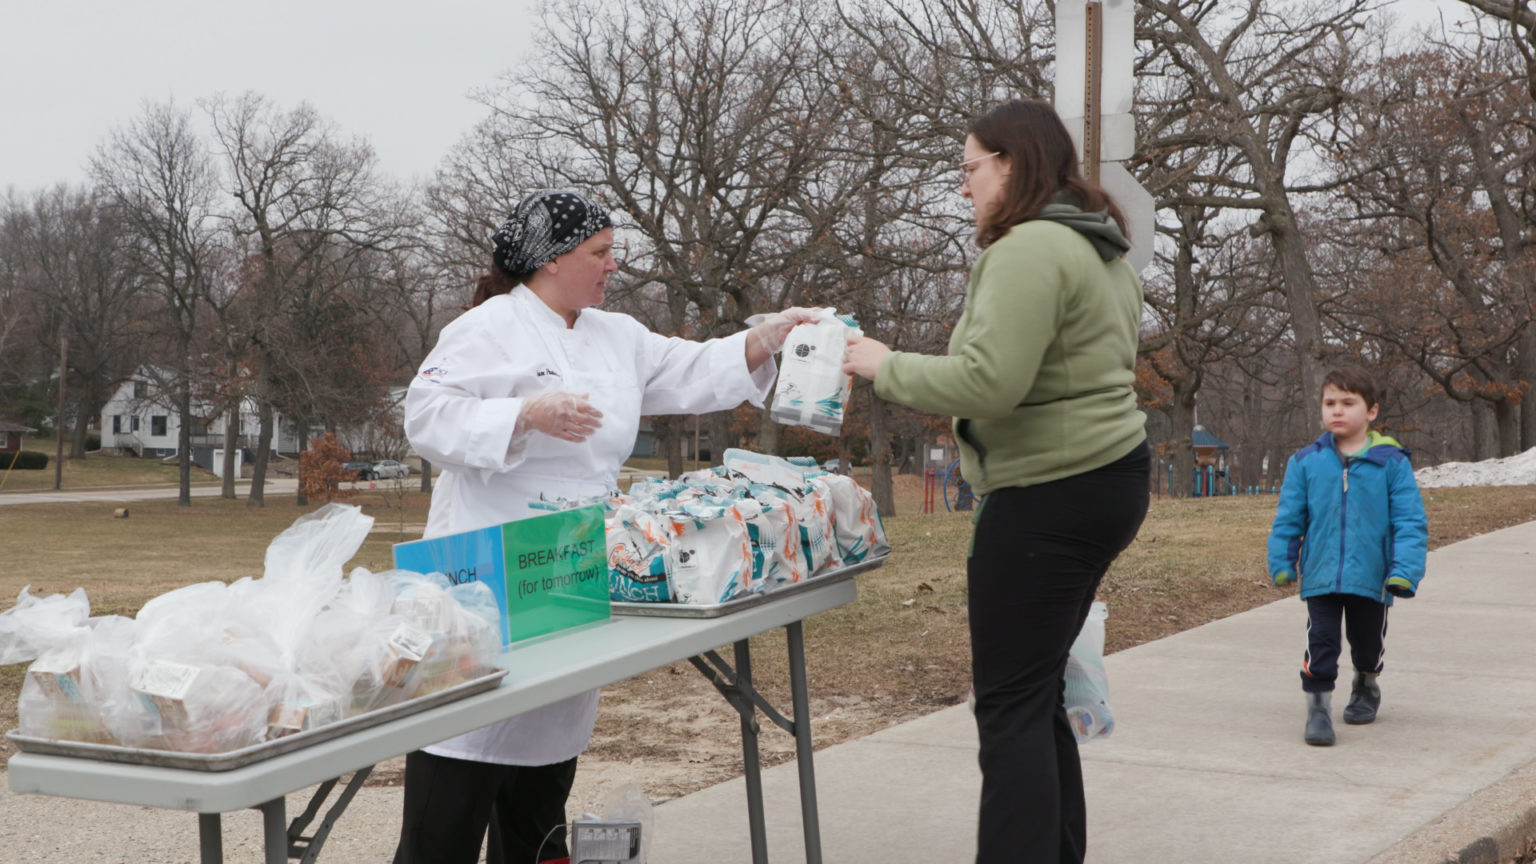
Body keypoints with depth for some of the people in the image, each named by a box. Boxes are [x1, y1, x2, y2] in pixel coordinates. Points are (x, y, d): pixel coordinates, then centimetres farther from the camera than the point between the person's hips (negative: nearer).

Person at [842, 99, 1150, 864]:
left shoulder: (1028, 250, -16)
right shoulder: (1101, 253, 17)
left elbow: (989, 383, -24)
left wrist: (887, 367, -12)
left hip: (1050, 498, -10)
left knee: (1012, 705, -6)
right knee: (1038, 693, 17)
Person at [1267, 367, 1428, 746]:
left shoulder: (1391, 463, -7)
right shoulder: (1305, 462, -2)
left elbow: (1410, 522, -7)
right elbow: (1288, 519, 5)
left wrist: (1405, 570, -16)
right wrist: (1282, 562, 2)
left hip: (1371, 577, 0)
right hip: (1320, 576, 0)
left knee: (1368, 642, 19)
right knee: (1321, 643, -5)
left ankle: (1366, 687, 45)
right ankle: (1318, 707, 5)